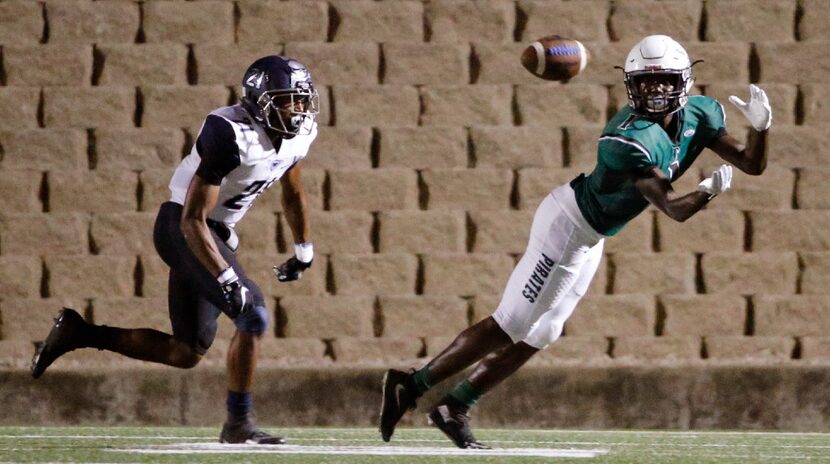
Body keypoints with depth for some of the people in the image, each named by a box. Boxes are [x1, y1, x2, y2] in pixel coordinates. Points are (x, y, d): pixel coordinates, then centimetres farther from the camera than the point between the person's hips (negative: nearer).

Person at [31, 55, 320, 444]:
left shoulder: (298, 135, -1)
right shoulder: (231, 135, -26)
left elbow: (293, 193, 22)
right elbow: (193, 219, -26)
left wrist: (304, 249, 27)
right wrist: (227, 279, -31)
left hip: (210, 232, 9)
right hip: (183, 229, -9)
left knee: (186, 354, 7)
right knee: (252, 315, -19)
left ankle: (77, 333, 15)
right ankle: (239, 423, -7)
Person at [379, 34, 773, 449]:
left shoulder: (698, 114, -4)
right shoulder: (630, 139, -30)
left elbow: (751, 165, -3)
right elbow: (673, 209, -31)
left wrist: (760, 128, -20)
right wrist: (709, 190, -43)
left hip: (589, 238, 9)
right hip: (569, 224, -9)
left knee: (538, 335, 13)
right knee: (511, 327, -5)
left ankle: (454, 407, 21)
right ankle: (411, 386, 5)